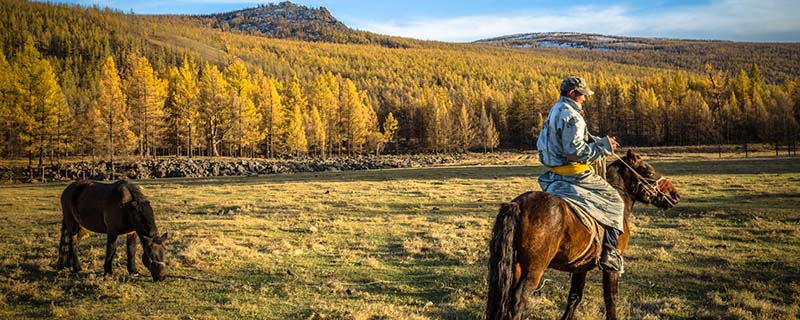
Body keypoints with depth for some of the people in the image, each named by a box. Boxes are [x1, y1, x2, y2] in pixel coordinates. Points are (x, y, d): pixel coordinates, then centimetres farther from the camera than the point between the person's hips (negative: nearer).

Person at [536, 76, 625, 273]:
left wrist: (599, 142, 14)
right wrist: (603, 146, -15)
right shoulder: (571, 116, -19)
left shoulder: (556, 111, 14)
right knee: (614, 201, 2)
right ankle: (610, 253, -3)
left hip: (555, 174, 10)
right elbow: (576, 151, -25)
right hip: (573, 174, -10)